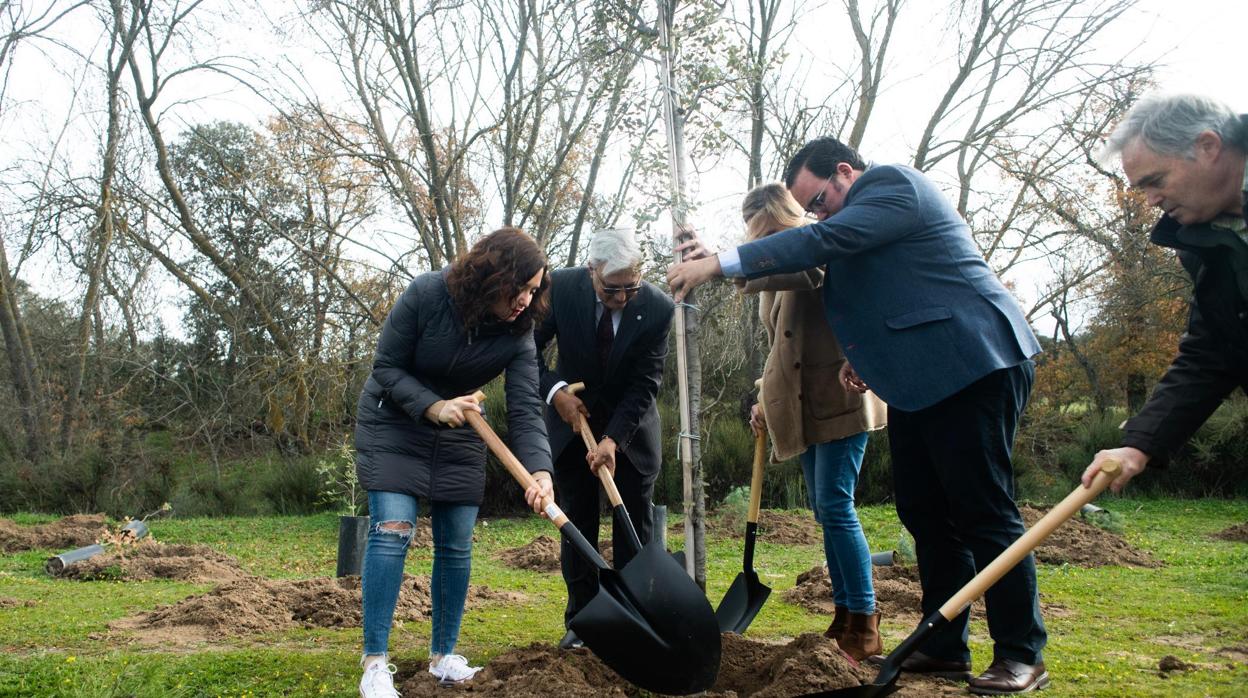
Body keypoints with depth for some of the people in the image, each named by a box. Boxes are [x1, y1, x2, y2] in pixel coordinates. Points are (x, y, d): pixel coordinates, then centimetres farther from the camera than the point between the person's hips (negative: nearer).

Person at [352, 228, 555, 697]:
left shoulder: (518, 332, -17)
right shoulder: (426, 294, -24)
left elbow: (526, 410, -23)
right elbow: (386, 367, -16)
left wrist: (539, 470, -39)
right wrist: (433, 407, -30)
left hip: (459, 433, 4)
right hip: (393, 421, -3)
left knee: (456, 544, 1)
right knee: (393, 529, -15)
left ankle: (443, 655, 16)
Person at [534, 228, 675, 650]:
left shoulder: (658, 308, -21)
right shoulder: (561, 288, -19)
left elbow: (645, 385, -19)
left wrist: (613, 439, -27)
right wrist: (555, 391, -21)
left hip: (631, 425, 0)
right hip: (573, 416, 1)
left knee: (634, 527, 2)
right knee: (577, 523, 3)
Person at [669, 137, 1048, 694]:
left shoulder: (892, 184, -10)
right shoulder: (868, 210, 20)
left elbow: (821, 242, -24)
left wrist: (719, 264, -24)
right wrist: (866, 352, 10)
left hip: (972, 366, -10)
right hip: (920, 380, 10)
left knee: (984, 511, -6)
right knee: (924, 511, 9)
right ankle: (945, 648, 16)